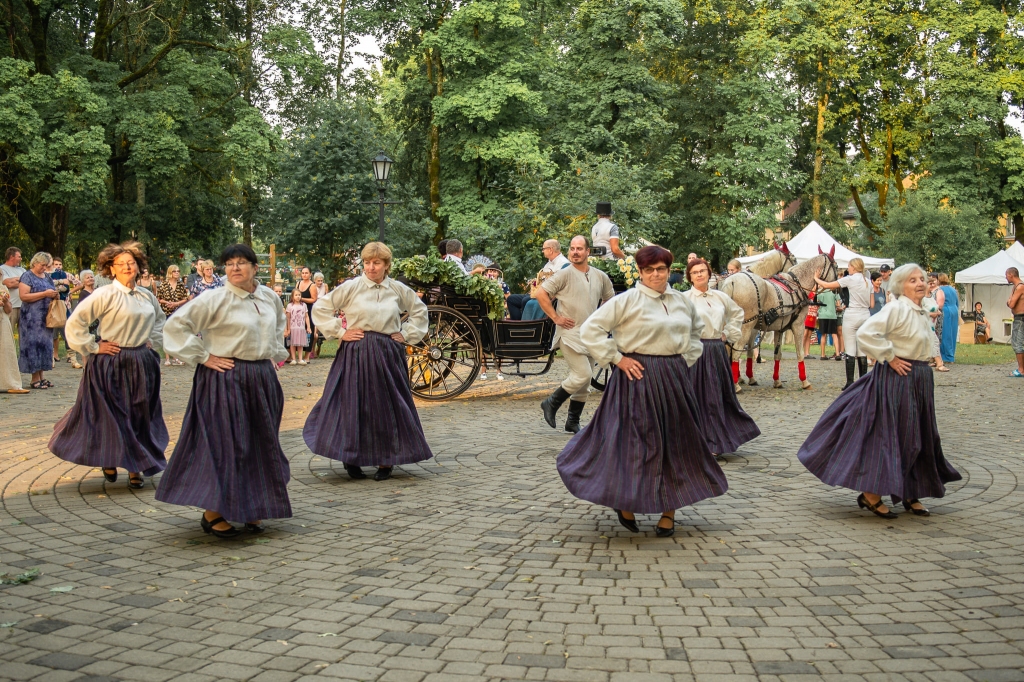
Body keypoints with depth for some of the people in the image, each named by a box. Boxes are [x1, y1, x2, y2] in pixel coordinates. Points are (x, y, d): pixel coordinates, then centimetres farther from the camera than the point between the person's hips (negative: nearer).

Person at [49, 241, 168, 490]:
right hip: (111, 365, -5)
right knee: (110, 415, 2)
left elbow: (160, 319, 27)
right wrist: (93, 348, -12)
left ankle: (136, 468, 16)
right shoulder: (105, 295, -12)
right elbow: (75, 323, -14)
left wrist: (154, 341, 13)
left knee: (141, 416, 7)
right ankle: (109, 461, 22)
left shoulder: (147, 296, 6)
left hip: (142, 364, 5)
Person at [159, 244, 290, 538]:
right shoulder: (216, 299, -12)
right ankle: (212, 514, 8)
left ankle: (251, 509, 24)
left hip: (262, 379, 7)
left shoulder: (269, 297, 7)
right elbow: (176, 325, -14)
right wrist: (203, 357, -14)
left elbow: (279, 323, 29)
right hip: (226, 379, -7)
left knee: (260, 444, 11)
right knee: (224, 443, -4)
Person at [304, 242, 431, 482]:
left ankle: (385, 461, 12)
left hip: (388, 354, 2)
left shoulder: (398, 290, 5)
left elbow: (420, 311, 20)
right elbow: (320, 308, 0)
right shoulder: (352, 287, -3)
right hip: (356, 354, -2)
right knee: (354, 405, -1)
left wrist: (407, 334, 9)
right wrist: (340, 332, -4)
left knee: (387, 407, 3)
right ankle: (351, 458, 11)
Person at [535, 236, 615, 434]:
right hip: (570, 334, -6)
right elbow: (541, 293, -12)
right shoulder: (565, 274, -9)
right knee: (582, 375, -16)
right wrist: (556, 317, -13)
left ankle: (573, 421, 19)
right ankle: (551, 404, 2)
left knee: (585, 381, 9)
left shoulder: (600, 276, 7)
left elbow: (609, 298, 25)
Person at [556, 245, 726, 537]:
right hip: (638, 377, -6)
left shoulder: (682, 301, 9)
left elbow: (696, 331, 28)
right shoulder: (627, 301, -8)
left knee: (676, 442, 7)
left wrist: (687, 358, 13)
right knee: (636, 441, -2)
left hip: (673, 380, 6)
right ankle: (626, 502, 18)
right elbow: (590, 330, -11)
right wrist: (617, 359, -12)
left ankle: (669, 510, 18)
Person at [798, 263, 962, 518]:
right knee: (888, 434, -6)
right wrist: (890, 358, -20)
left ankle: (910, 494, 22)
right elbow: (866, 333, -27)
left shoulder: (921, 314, 13)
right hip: (895, 379, -9)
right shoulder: (896, 309, -15)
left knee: (918, 437, 12)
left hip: (919, 380, 9)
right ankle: (870, 495, 2)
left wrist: (921, 365, 12)